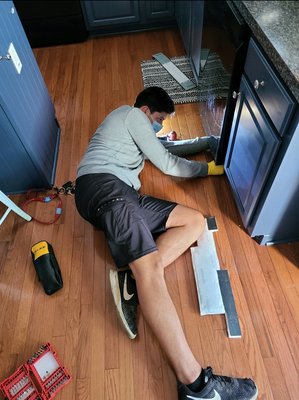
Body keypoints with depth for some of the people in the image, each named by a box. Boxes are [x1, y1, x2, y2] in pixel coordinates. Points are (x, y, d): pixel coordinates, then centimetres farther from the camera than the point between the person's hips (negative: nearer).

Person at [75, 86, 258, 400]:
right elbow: (167, 164, 7)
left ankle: (131, 280, -20)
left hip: (122, 195, 9)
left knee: (194, 221, -2)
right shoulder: (132, 115, 10)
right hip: (102, 186, -9)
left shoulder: (127, 125, 39)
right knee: (150, 267, -29)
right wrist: (210, 168, 17)